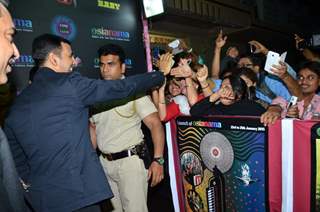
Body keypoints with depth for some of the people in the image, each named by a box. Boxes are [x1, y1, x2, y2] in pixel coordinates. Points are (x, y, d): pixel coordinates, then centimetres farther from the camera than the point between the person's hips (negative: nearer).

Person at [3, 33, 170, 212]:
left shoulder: (18, 103, 7)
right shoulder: (69, 83, -13)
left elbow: (16, 158, 14)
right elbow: (121, 88, -8)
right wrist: (160, 76, 5)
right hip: (78, 193, -7)